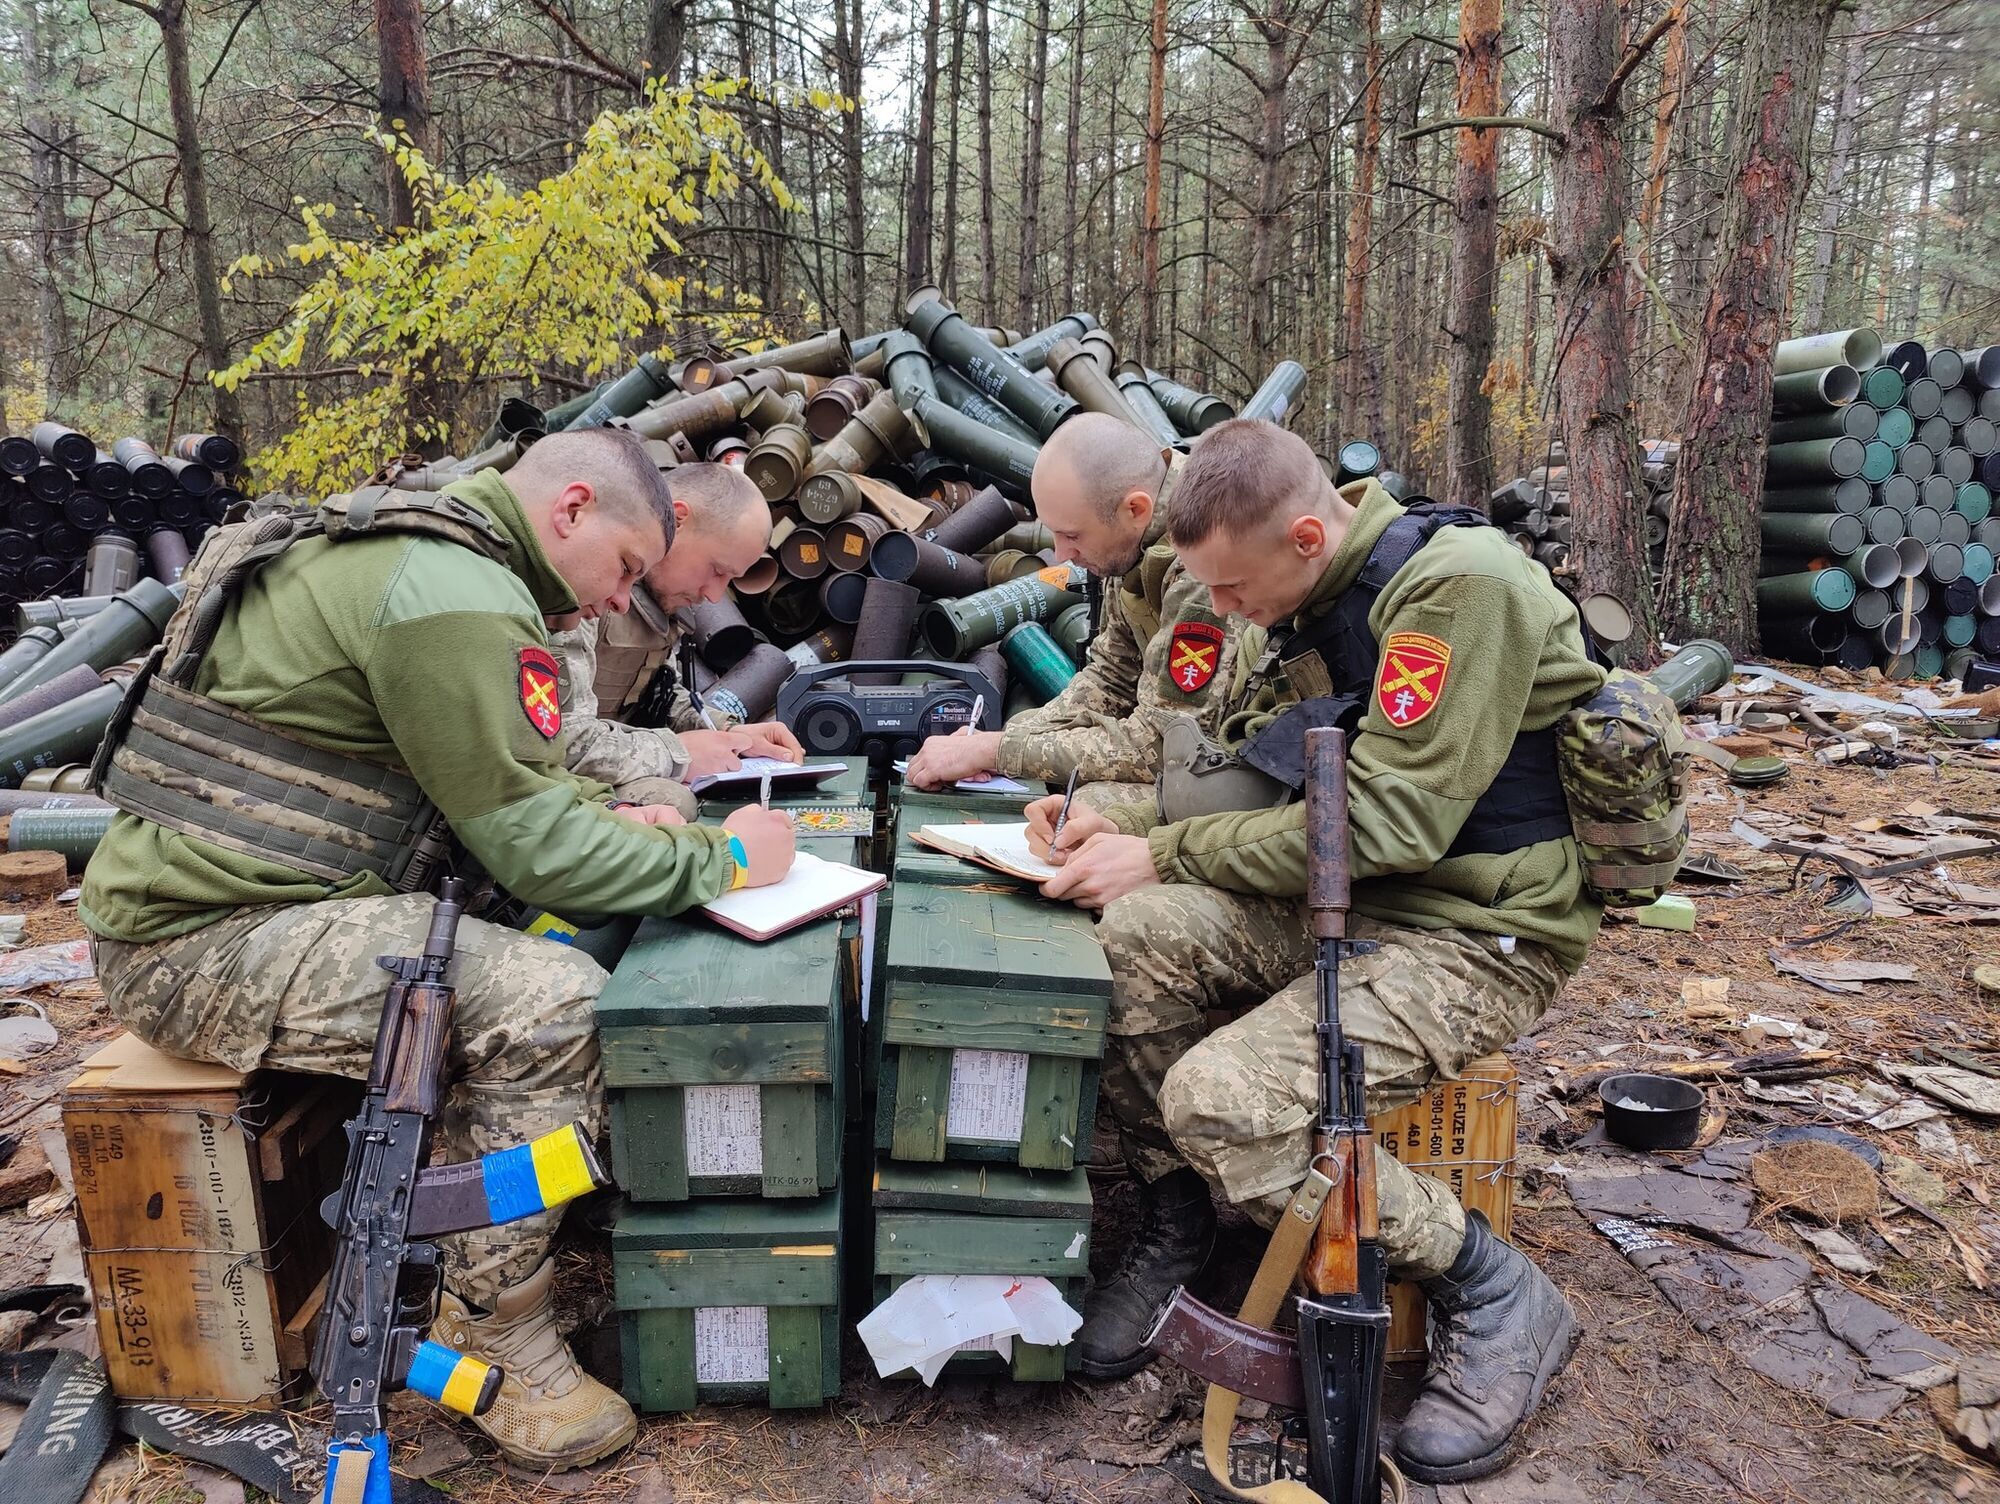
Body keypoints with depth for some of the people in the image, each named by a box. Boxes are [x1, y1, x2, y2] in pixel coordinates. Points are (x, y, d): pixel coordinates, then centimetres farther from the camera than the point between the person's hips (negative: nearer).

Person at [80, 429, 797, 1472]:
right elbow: (530, 846, -20)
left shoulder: (413, 551, 13)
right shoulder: (458, 594, -20)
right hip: (202, 946, -10)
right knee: (557, 1004, -21)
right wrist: (719, 860, -9)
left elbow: (488, 778, 20)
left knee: (540, 935, 8)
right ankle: (496, 1346, -5)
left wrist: (604, 822, 7)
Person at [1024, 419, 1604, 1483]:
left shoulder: (1461, 585, -20)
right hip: (1348, 901, 7)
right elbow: (1249, 779, 14)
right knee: (1135, 937, -18)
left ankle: (1495, 1298, -1)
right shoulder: (1300, 605, 6)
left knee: (1223, 1103, -25)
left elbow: (1387, 819, -24)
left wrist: (1162, 857, -19)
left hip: (1478, 932, -7)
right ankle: (1171, 1233, 5)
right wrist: (1122, 824, -5)